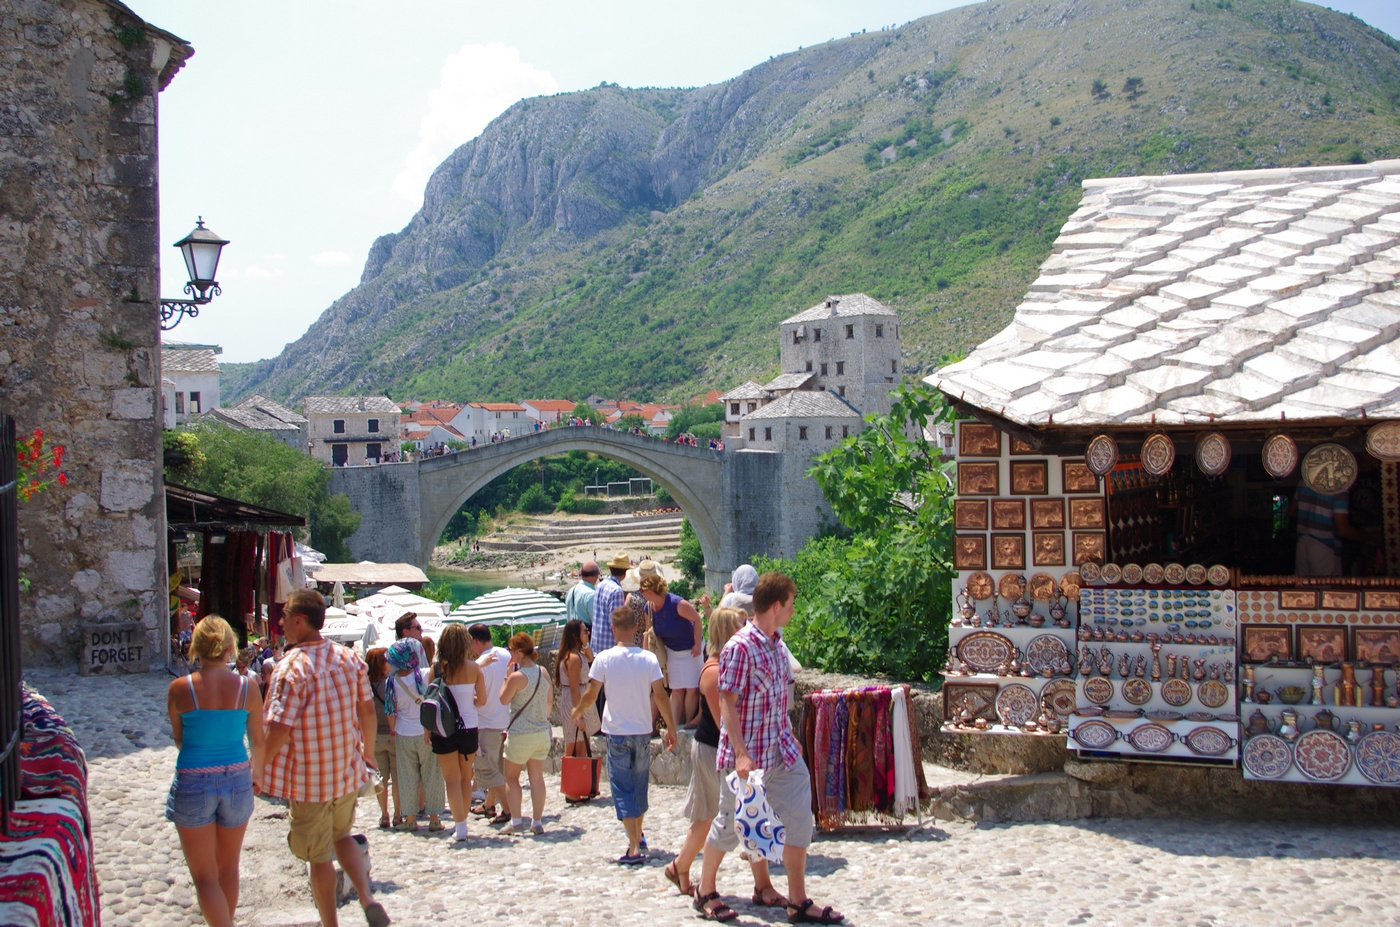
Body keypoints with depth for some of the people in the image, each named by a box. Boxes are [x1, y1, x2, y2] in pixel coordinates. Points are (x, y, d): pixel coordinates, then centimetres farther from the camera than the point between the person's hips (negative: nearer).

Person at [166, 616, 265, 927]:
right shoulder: (247, 687, -6)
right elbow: (258, 741, 5)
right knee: (228, 869, 21)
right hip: (236, 781, 3)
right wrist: (255, 767, 26)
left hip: (193, 784, -3)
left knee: (205, 877, 5)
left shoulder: (180, 689, -11)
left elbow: (179, 740, 2)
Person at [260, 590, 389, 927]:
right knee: (341, 836, 26)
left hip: (307, 779, -6)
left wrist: (259, 767, -8)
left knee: (319, 856, 10)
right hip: (348, 771, 6)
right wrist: (368, 750, 21)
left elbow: (279, 730, -23)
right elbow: (367, 710, 5)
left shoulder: (292, 667, -21)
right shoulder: (349, 658, -2)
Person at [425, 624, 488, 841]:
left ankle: (460, 826, -1)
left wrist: (427, 729, 3)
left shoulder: (437, 668, -8)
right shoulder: (474, 668, -5)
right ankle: (462, 821, 25)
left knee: (452, 779, 5)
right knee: (466, 777, 18)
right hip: (468, 728, 1)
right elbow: (482, 700, -2)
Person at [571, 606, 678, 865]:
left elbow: (591, 695, -5)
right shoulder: (648, 659, -6)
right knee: (640, 785, 19)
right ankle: (638, 836, 36)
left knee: (623, 788, 0)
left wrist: (577, 712, 16)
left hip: (617, 733, -2)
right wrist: (671, 727, 4)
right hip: (643, 732, 3)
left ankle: (634, 848, -11)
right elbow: (660, 696, -6)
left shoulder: (604, 658, -10)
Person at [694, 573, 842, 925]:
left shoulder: (776, 643, 9)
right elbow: (727, 703, -19)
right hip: (748, 753, -8)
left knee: (799, 821, 4)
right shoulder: (740, 646, -17)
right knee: (730, 824, 6)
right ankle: (705, 892, 26)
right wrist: (741, 754, -24)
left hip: (782, 750, 8)